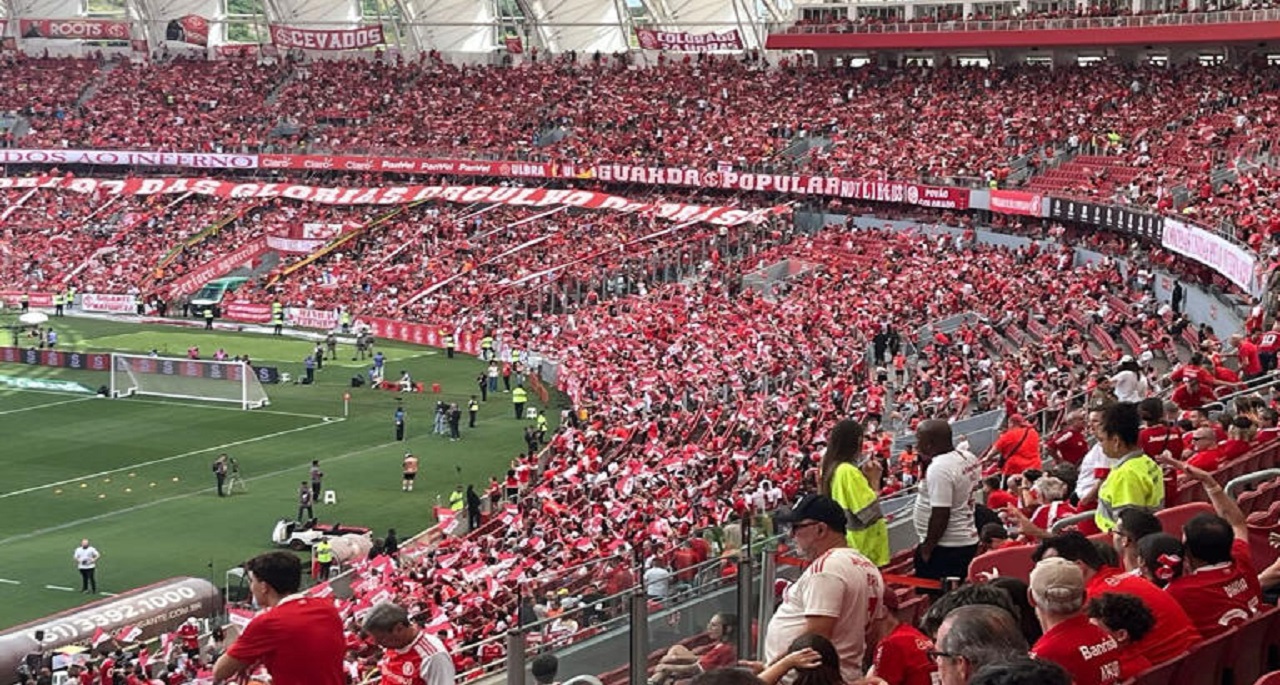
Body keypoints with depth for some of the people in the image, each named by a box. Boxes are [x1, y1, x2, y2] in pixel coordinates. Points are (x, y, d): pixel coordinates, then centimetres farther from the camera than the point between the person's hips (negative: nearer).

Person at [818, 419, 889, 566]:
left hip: (845, 542, 10)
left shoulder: (831, 468, 7)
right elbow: (870, 512, -23)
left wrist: (865, 478, 8)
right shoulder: (848, 471, -21)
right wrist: (874, 480, -12)